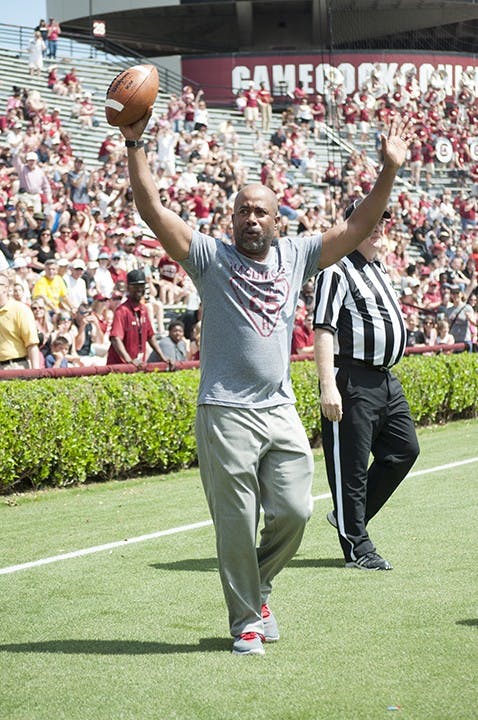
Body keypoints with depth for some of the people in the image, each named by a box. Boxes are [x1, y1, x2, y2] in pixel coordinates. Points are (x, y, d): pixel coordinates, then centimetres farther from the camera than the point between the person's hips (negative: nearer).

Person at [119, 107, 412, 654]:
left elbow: (359, 226, 9)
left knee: (294, 512, 2)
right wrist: (135, 145, -16)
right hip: (226, 414, -3)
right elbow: (152, 211, -9)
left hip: (281, 412, 4)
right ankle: (245, 620, 14)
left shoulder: (295, 256, 11)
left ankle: (258, 588, 29)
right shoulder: (210, 256, 1)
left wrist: (390, 168, 1)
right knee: (237, 525, 0)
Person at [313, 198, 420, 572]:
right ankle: (357, 547, 3)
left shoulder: (379, 269, 19)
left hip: (386, 379, 9)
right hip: (352, 381, -9)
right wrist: (328, 386, -24)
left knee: (404, 449, 10)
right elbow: (323, 330, -16)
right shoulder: (338, 271, -10)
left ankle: (349, 516, 21)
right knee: (352, 464, -3)